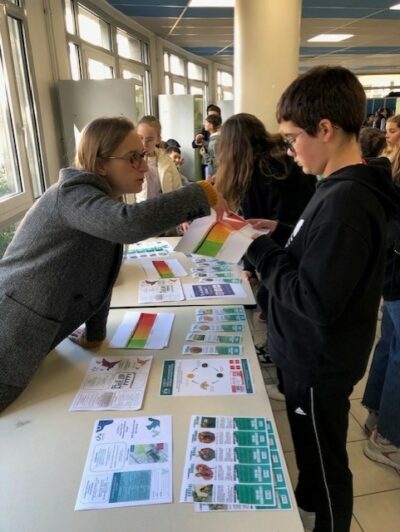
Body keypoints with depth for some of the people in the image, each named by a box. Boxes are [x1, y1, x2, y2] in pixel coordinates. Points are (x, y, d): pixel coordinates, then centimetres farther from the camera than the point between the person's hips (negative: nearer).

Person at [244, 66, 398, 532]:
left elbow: (314, 302, -30)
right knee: (310, 451, 30)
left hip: (319, 363, -10)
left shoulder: (347, 201, -28)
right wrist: (280, 233, 2)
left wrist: (257, 250, -21)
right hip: (308, 354, 10)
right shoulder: (342, 188, 3)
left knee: (325, 462, 15)